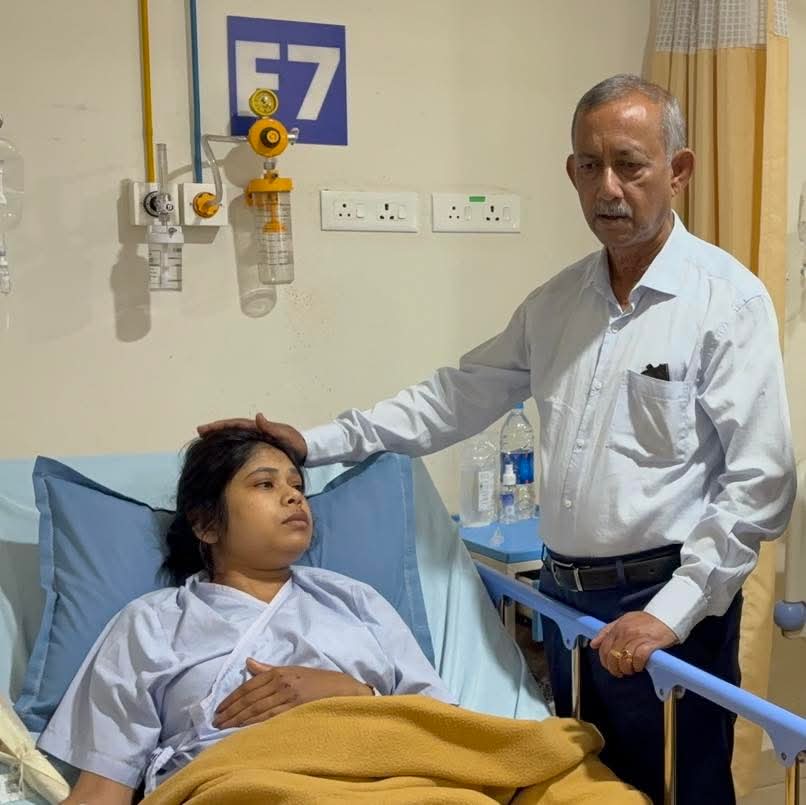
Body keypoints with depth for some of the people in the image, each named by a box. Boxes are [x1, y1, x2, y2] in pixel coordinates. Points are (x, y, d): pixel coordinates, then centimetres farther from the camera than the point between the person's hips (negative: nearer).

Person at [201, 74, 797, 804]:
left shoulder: (729, 299, -10)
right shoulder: (558, 300, 8)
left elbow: (761, 482, -14)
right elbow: (461, 395, 11)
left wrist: (671, 612, -18)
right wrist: (316, 443, 6)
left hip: (664, 605, -5)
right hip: (565, 598, 6)